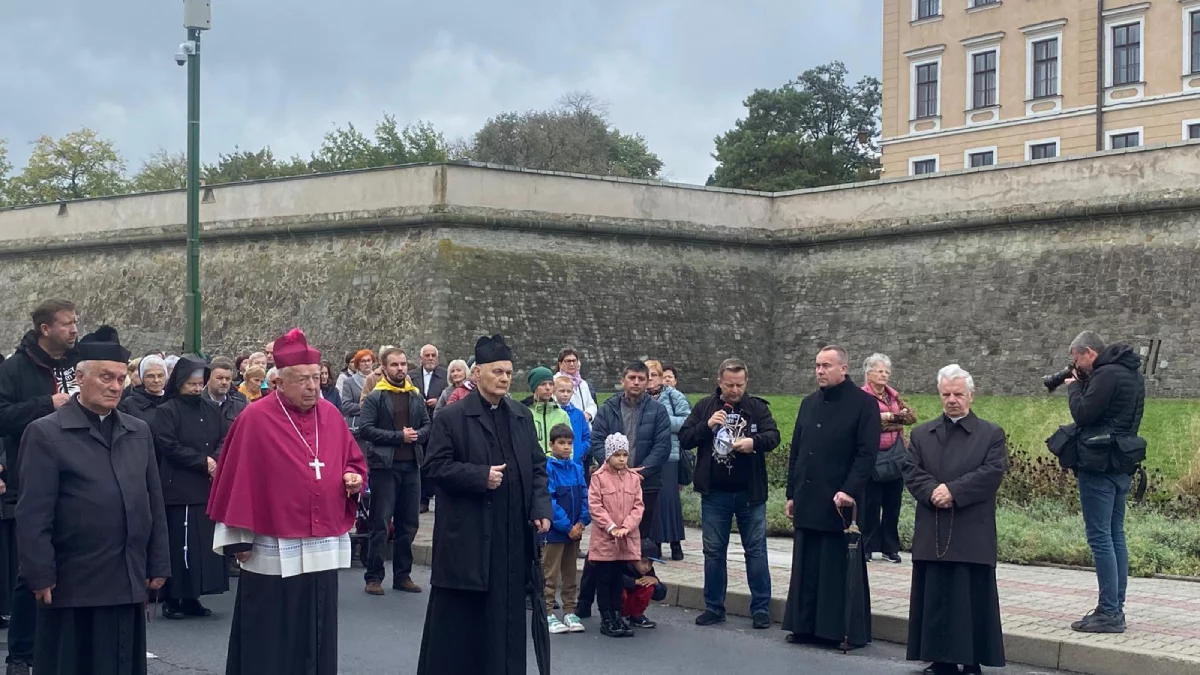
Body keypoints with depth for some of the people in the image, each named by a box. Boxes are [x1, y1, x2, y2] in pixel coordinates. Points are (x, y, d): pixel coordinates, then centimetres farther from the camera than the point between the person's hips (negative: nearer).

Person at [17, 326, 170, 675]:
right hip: (72, 586, -5)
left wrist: (158, 564, 10)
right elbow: (32, 514, -9)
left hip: (129, 583, 5)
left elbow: (154, 503, 13)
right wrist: (41, 575, -13)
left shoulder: (139, 432, 12)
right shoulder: (45, 434, -4)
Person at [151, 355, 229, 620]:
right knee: (180, 545, -6)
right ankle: (172, 599, 3)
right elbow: (169, 447, -11)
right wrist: (203, 461, -11)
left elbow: (225, 440, 10)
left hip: (209, 488, 5)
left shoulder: (212, 410, 13)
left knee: (206, 543, 4)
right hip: (180, 489, -5)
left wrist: (216, 461, -10)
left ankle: (192, 598, 12)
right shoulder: (167, 412, -3)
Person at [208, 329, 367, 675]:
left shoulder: (331, 415, 7)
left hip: (324, 549, 5)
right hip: (274, 552, -5)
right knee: (270, 644, 1)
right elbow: (238, 481, -8)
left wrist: (353, 478, -4)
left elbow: (353, 461, 19)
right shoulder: (256, 419, -9)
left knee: (316, 641, 11)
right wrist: (239, 540, -8)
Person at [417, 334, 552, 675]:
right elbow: (435, 465, -8)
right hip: (466, 535, -5)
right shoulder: (452, 417, -5)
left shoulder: (522, 416, 11)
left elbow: (537, 466, 14)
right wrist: (481, 476, -17)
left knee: (505, 613, 9)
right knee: (457, 616, 1)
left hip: (512, 535, 5)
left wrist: (541, 508, 1)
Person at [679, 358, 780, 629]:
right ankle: (714, 607, 18)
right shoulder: (705, 407, 3)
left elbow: (773, 436, -9)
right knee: (713, 551, 8)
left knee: (756, 550, 3)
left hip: (750, 493, -1)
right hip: (715, 493, 1)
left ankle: (761, 608, 10)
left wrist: (754, 441, -28)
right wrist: (707, 426, -16)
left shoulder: (757, 408, 1)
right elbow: (684, 439, 0)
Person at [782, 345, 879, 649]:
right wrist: (792, 493, 12)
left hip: (840, 502, -6)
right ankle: (806, 625, 15)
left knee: (840, 568, -1)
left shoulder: (863, 404, -5)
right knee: (807, 567, 8)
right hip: (808, 501, 6)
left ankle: (849, 630, 7)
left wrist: (850, 490, -19)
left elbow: (867, 453, -10)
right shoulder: (809, 404, 14)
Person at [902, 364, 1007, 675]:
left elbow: (993, 472, -8)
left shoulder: (991, 434, 5)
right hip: (932, 534, 3)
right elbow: (911, 471, 4)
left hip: (972, 533, -3)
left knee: (972, 598, 0)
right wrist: (932, 491, -15)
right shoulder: (921, 433, 15)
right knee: (935, 597, 5)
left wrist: (953, 490, -16)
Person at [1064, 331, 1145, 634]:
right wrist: (1083, 384, 10)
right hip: (1122, 466, 10)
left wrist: (1074, 387, -1)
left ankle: (1109, 614, -8)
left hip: (1100, 466, -10)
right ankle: (1115, 608, 18)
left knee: (1100, 537, -8)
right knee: (1115, 535, 13)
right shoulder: (1132, 373, 15)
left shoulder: (1106, 374, -15)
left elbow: (1083, 414, -17)